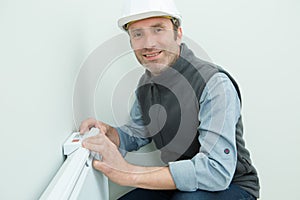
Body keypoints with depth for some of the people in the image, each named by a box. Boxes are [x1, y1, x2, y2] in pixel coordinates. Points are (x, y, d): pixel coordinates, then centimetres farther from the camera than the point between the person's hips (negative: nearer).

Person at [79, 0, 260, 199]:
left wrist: (128, 173, -34)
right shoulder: (147, 81, 0)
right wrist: (108, 132, -9)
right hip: (180, 183, 7)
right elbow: (137, 133, 14)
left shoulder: (215, 85, -25)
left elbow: (217, 170, -33)